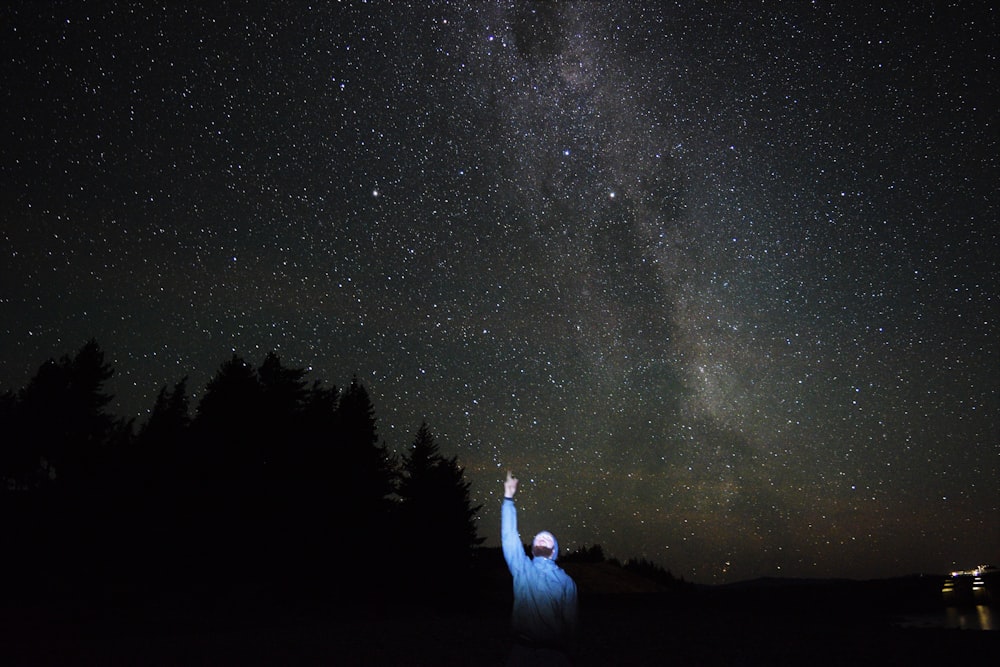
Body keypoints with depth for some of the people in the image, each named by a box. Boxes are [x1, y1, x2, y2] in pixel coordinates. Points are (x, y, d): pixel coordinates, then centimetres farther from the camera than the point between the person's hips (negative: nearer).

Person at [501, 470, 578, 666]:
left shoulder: (566, 581, 6)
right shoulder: (522, 569, 6)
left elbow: (570, 621, 5)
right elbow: (508, 535, 1)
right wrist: (509, 497, -2)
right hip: (522, 650, 0)